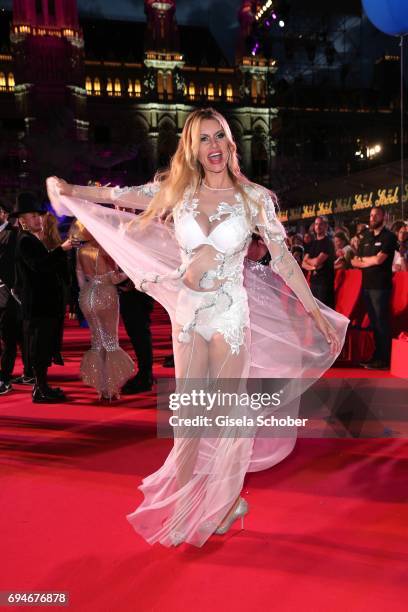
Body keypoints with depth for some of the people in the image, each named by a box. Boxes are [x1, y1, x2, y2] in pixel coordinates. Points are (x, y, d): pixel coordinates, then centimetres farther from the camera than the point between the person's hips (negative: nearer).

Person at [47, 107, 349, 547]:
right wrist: (68, 189, 20)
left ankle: (223, 503, 31)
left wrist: (316, 310, -4)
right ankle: (182, 507, 27)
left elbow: (282, 258, -3)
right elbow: (119, 195, 12)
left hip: (230, 315, -2)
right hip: (187, 313, 2)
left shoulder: (254, 197, -5)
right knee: (187, 414, 9)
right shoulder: (176, 191, 1)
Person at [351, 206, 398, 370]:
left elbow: (378, 259, -17)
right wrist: (370, 262, -7)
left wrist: (362, 259, 0)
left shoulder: (389, 237, -5)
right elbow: (355, 262, 12)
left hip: (380, 286, -7)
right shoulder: (366, 237, 16)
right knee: (373, 322, 12)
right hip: (367, 284, 7)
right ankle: (376, 355, 20)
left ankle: (384, 360, 2)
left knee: (381, 322, -4)